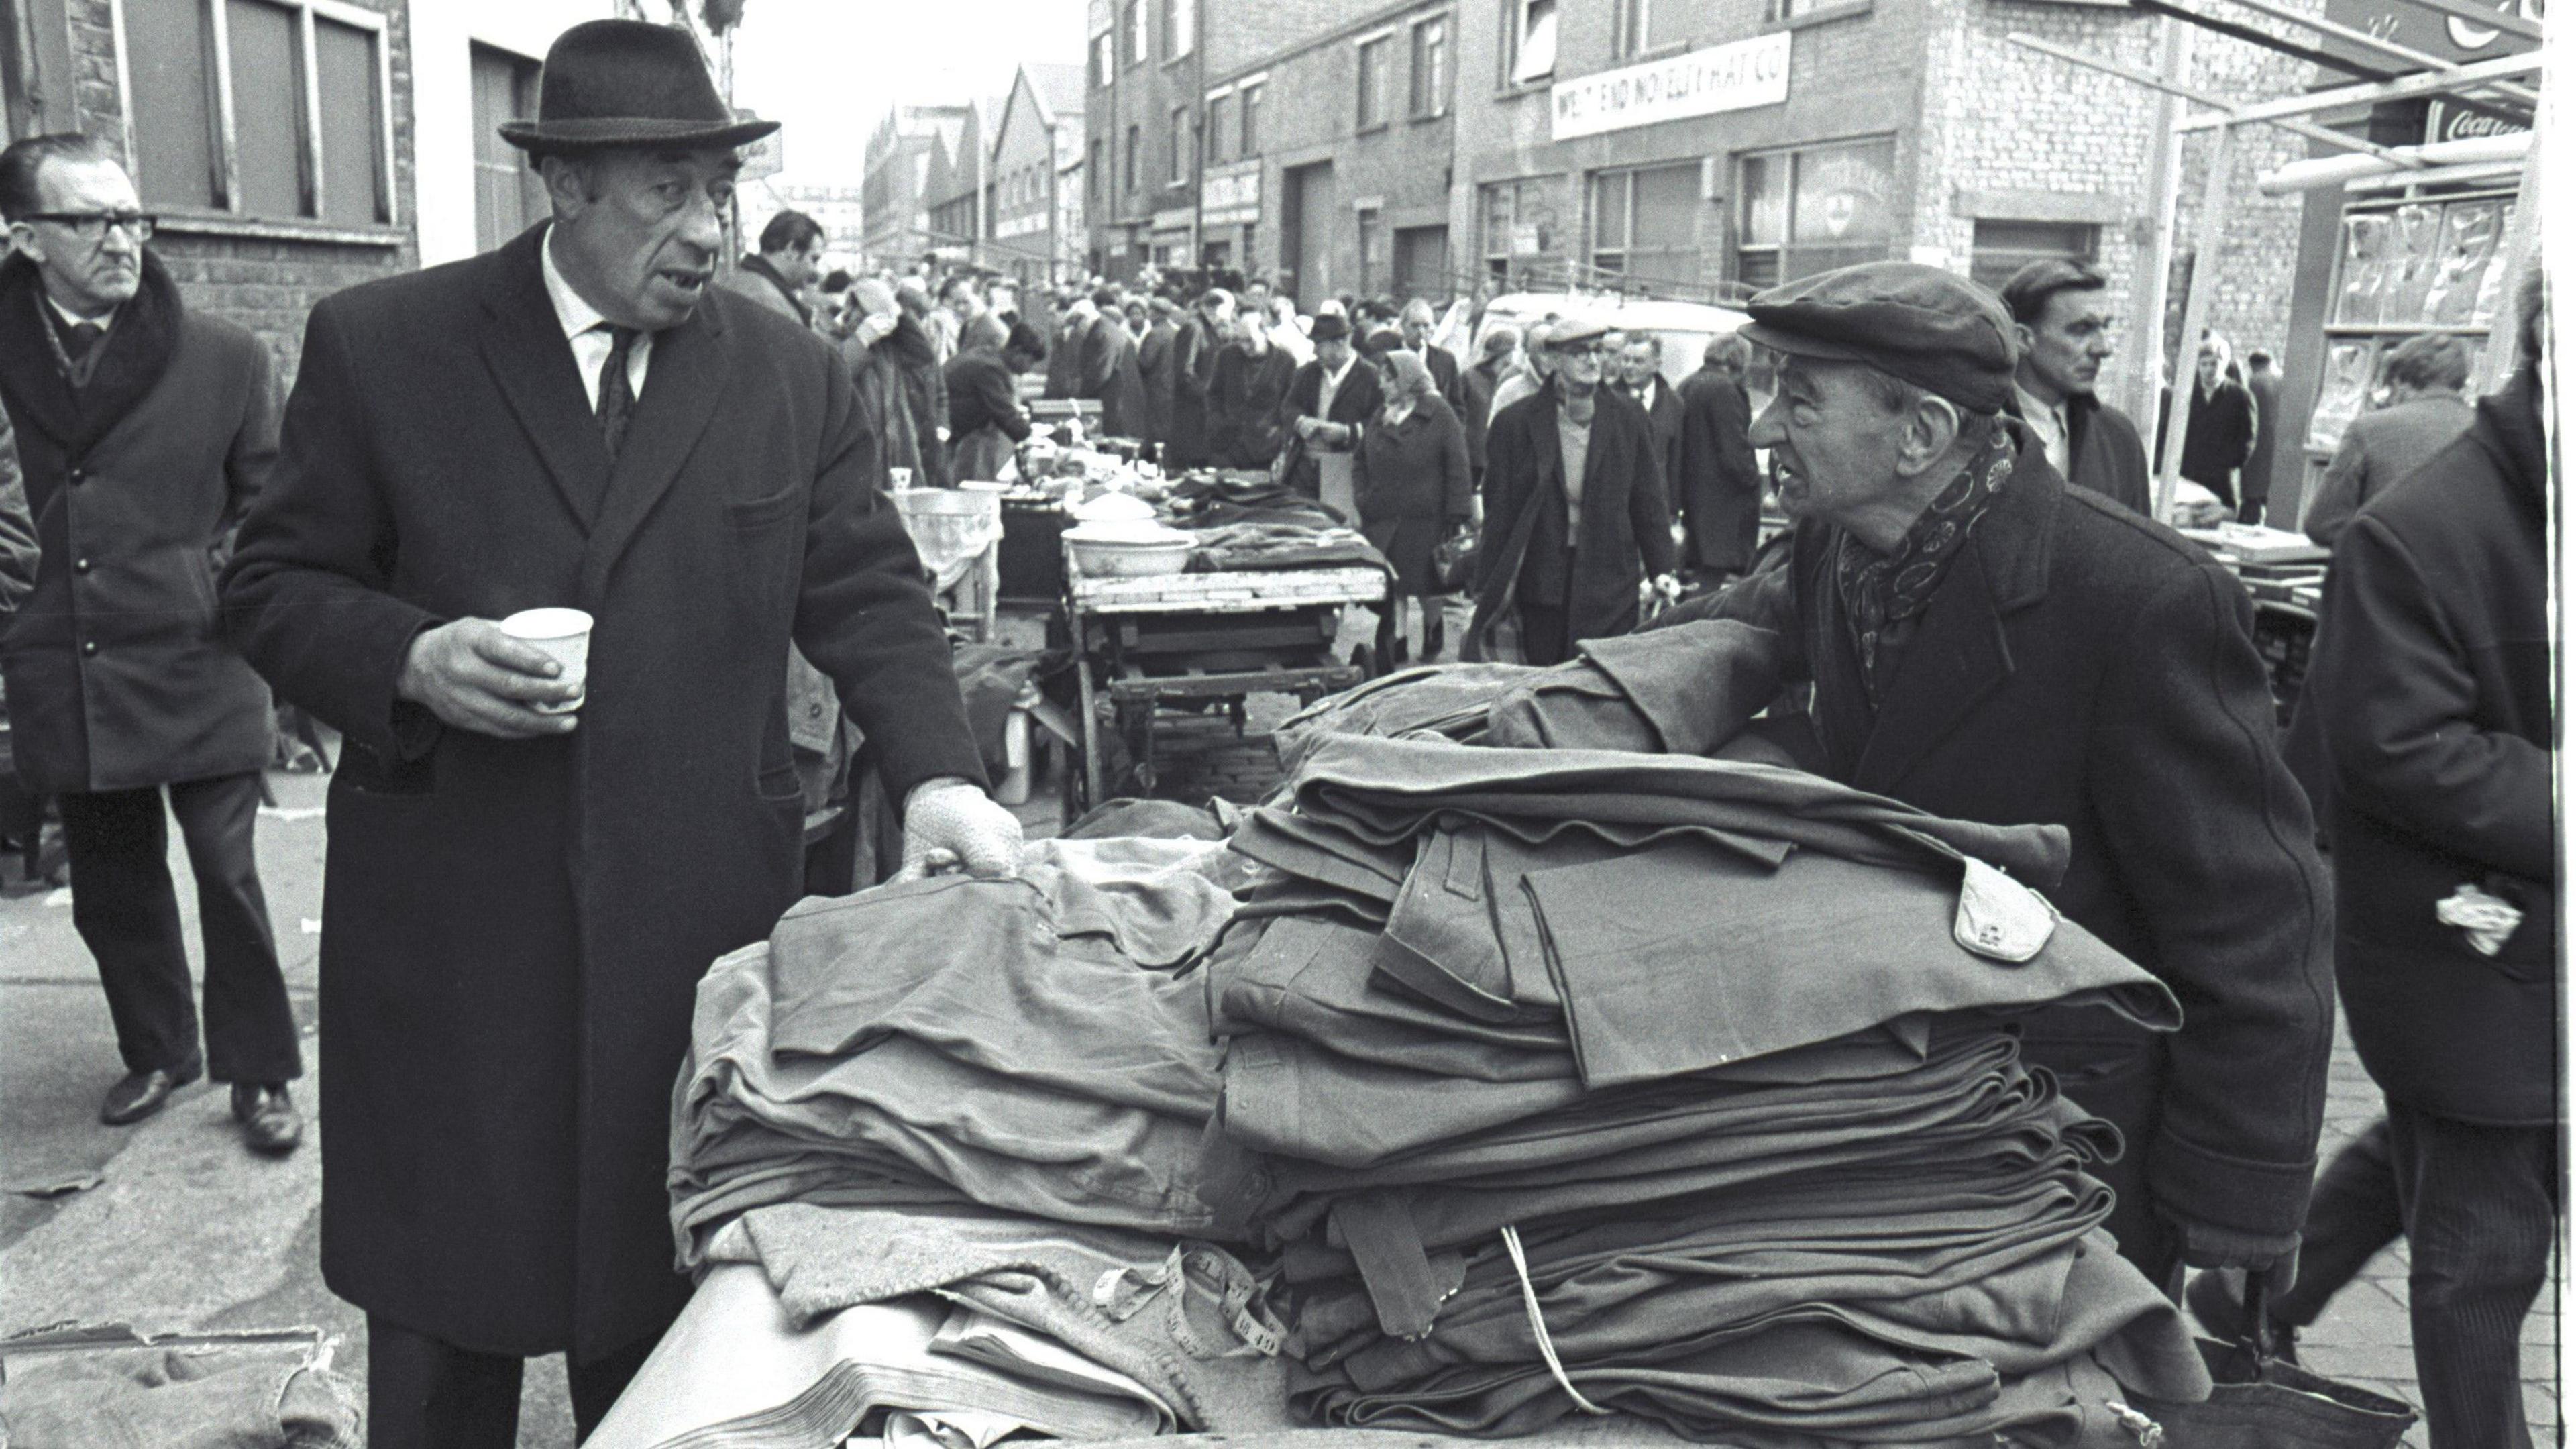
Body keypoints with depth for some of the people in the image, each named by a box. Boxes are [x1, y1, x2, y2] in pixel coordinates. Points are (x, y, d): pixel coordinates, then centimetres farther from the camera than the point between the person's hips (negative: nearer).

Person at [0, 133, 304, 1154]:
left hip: (198, 674, -2)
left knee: (228, 877, 1)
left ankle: (260, 1073, 16)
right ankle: (156, 1052, 33)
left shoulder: (220, 358, -4)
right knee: (111, 889, 14)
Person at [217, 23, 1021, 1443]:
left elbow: (869, 593, 2)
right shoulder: (378, 345, 0)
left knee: (666, 1324, 11)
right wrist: (413, 659, -16)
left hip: (700, 920, 1)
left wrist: (935, 773, -14)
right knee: (444, 1310, 13)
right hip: (451, 925, 0)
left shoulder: (793, 376, 5)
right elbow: (270, 584, 4)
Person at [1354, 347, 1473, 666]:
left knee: (1427, 589, 6)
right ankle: (1394, 651, 8)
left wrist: (1456, 517, -13)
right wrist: (1362, 497, 5)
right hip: (1382, 521, 4)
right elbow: (1359, 461, 21)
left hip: (1425, 520, -4)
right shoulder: (1380, 417, 12)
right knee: (1391, 590, 3)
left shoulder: (1438, 413, -4)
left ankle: (1433, 644, 26)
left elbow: (1457, 467, -7)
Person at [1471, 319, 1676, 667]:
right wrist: (1487, 592, -1)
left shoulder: (1629, 419, 4)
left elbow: (1649, 505, 8)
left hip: (1612, 587, 1)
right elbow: (1499, 513, 1)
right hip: (1542, 584, -1)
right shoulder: (1515, 423, -1)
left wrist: (1662, 573, 4)